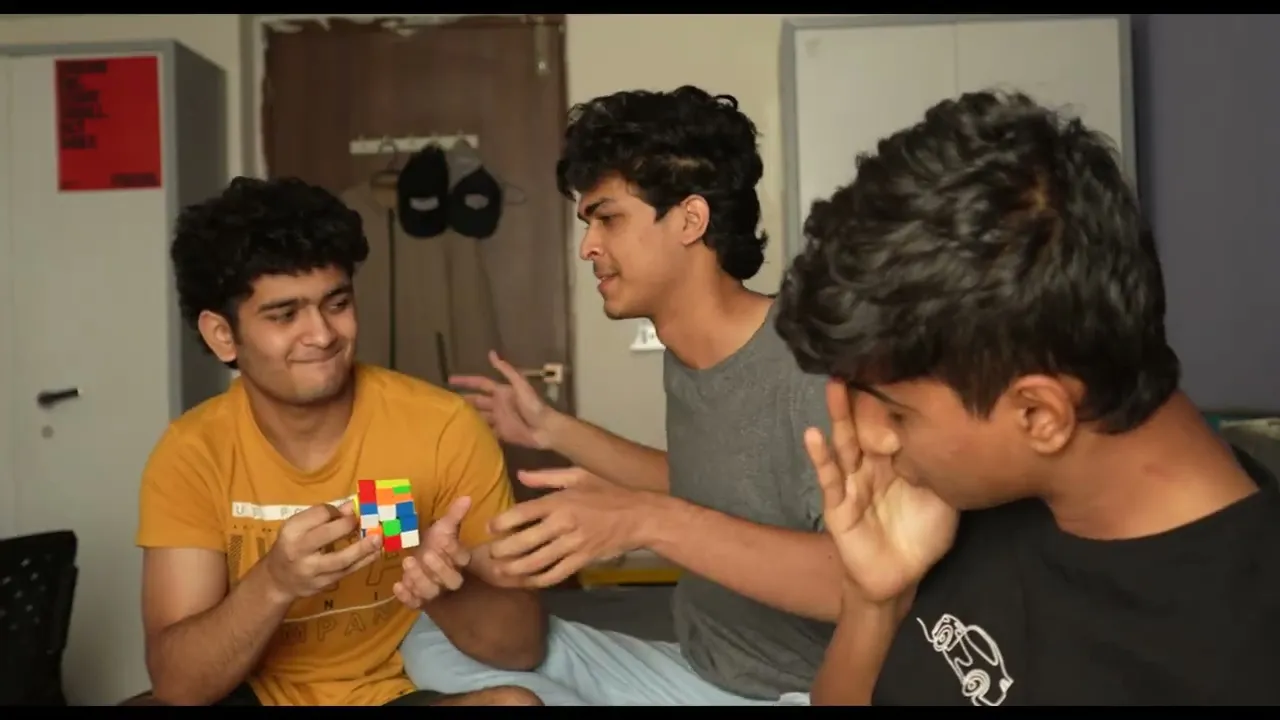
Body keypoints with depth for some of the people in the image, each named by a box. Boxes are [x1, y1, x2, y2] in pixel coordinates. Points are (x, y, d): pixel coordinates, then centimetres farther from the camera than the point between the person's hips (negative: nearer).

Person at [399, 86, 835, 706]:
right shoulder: (685, 357, 2)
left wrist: (649, 519, -38)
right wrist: (552, 430, 15)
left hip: (803, 688, -7)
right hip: (693, 671, 8)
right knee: (435, 641, 1)